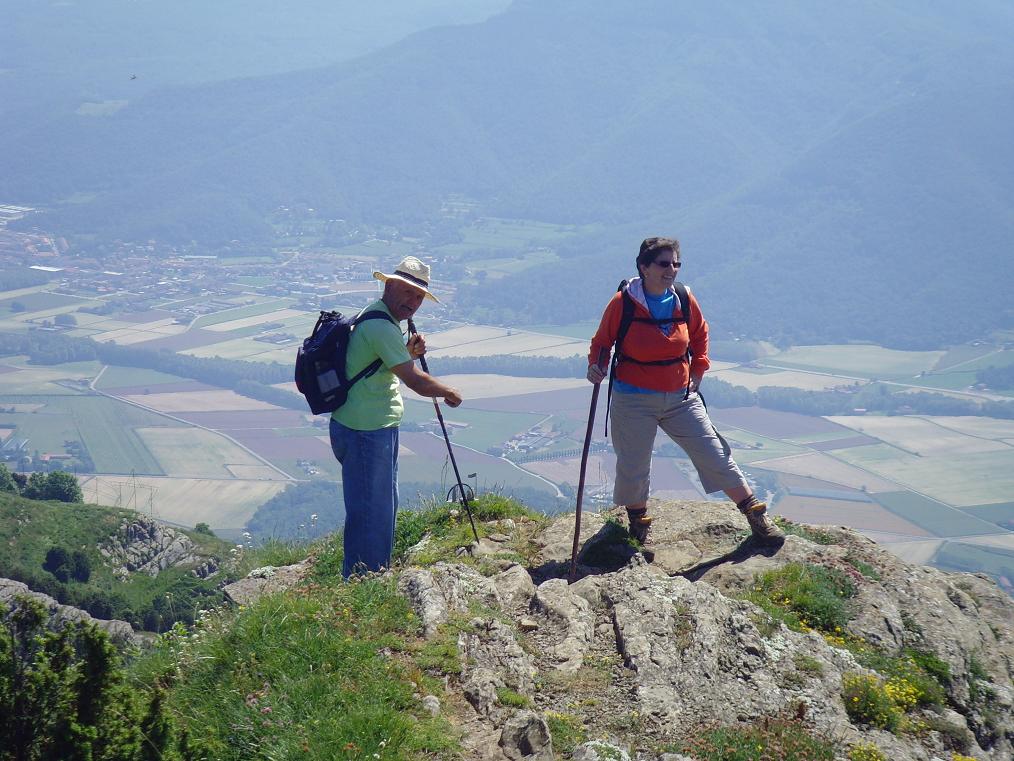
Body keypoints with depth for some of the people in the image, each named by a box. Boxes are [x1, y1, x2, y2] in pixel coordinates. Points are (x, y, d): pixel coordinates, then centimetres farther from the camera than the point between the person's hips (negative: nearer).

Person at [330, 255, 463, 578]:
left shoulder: (376, 319, 14)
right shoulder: (380, 326, -20)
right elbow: (414, 381, -21)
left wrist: (408, 352, 7)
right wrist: (448, 392, -4)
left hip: (377, 429, 12)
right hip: (365, 432, -12)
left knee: (385, 504, 22)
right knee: (370, 511, -5)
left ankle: (379, 575, 34)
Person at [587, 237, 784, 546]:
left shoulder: (685, 301, -1)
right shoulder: (623, 303, -12)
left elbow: (700, 335, 17)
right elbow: (602, 341, -2)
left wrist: (697, 372, 11)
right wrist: (596, 366, -20)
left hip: (681, 397, 3)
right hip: (634, 401, -3)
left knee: (716, 456, 3)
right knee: (633, 468, 5)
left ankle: (757, 517, 12)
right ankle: (637, 523, 29)